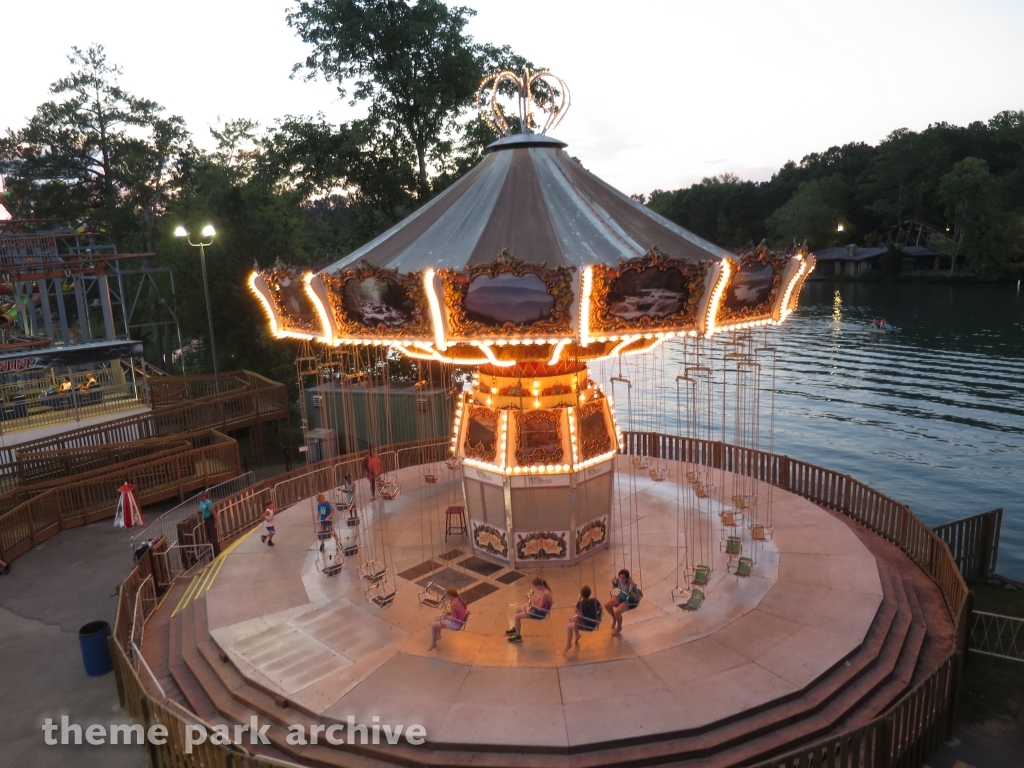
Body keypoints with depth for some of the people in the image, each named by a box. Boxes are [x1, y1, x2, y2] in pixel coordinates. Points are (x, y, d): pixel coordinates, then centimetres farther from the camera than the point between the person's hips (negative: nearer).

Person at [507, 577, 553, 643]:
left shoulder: (545, 593, -32)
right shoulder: (544, 589, -3)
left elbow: (540, 608, -27)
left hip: (540, 612, -10)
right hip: (539, 608, 10)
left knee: (517, 616, -8)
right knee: (518, 609, 19)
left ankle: (518, 636, 11)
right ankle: (515, 629, 38)